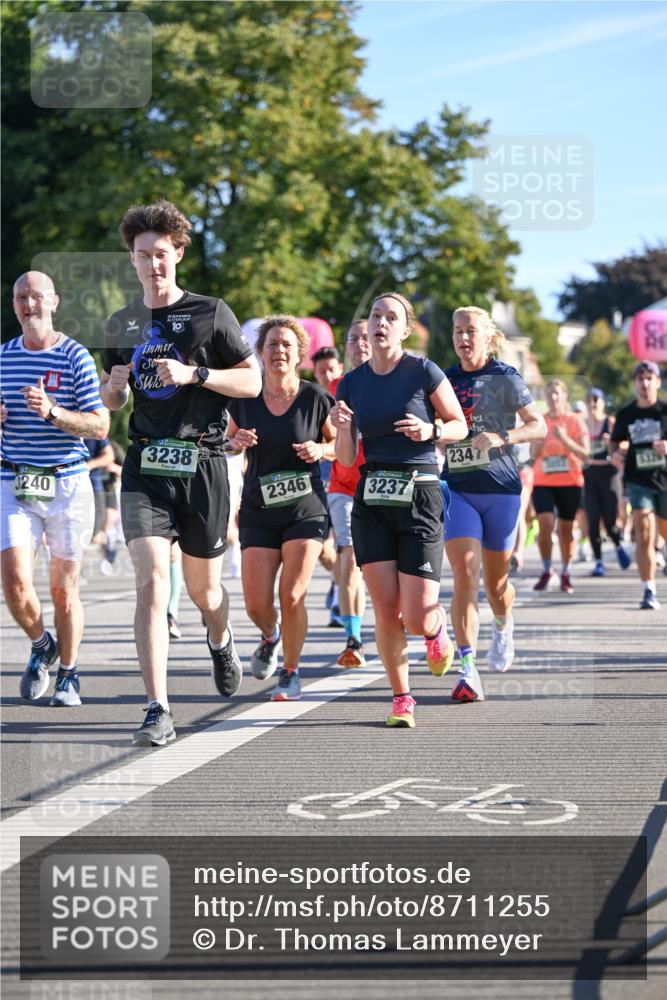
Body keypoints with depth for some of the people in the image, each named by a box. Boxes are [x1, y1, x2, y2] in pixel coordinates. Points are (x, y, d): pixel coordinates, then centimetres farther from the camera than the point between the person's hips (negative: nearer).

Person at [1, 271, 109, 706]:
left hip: (67, 484, -3)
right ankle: (41, 645, 19)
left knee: (65, 587, 3)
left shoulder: (76, 356, -3)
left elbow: (100, 426, -8)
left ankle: (69, 674, 20)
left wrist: (53, 412, -24)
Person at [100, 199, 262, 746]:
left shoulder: (211, 312, 0)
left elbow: (253, 381, -1)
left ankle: (221, 640, 48)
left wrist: (193, 373, -15)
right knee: (151, 580, -15)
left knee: (203, 587, 10)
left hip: (201, 463, -2)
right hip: (145, 465, 2)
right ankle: (159, 711, -18)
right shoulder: (123, 324, 11)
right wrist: (115, 386, -3)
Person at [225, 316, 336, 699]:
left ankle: (291, 672, 10)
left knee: (292, 596, -12)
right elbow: (228, 442, 13)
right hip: (258, 512, 2)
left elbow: (340, 445, 6)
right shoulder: (245, 399, -1)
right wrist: (235, 442, -10)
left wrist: (321, 450, -15)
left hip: (307, 509, -2)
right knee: (257, 605, -3)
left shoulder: (315, 398, -5)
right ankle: (270, 636, 33)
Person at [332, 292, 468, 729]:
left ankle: (437, 627, 29)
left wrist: (431, 430, -15)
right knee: (386, 609, -4)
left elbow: (460, 425, 5)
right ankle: (402, 698, 12)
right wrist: (342, 426, -11)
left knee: (417, 617, -8)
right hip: (371, 500, 3)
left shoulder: (424, 372, -4)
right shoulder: (352, 382, 7)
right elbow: (345, 458, 9)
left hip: (419, 497, -3)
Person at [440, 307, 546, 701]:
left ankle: (503, 627, 46)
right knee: (464, 577, -15)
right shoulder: (446, 380, 8)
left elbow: (539, 426, -4)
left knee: (495, 582, 11)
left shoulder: (505, 378, -2)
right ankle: (468, 669, -19)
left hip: (500, 489, -1)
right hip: (456, 489, 1)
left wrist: (502, 438, -20)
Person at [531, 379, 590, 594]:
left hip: (570, 482, -1)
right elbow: (533, 454, 5)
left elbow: (584, 454, -5)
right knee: (545, 524, -15)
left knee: (566, 528, 4)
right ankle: (547, 571, 1)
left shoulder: (575, 421, 0)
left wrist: (565, 439, -18)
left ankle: (565, 574, 17)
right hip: (543, 482, 1)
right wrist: (540, 441, -14)